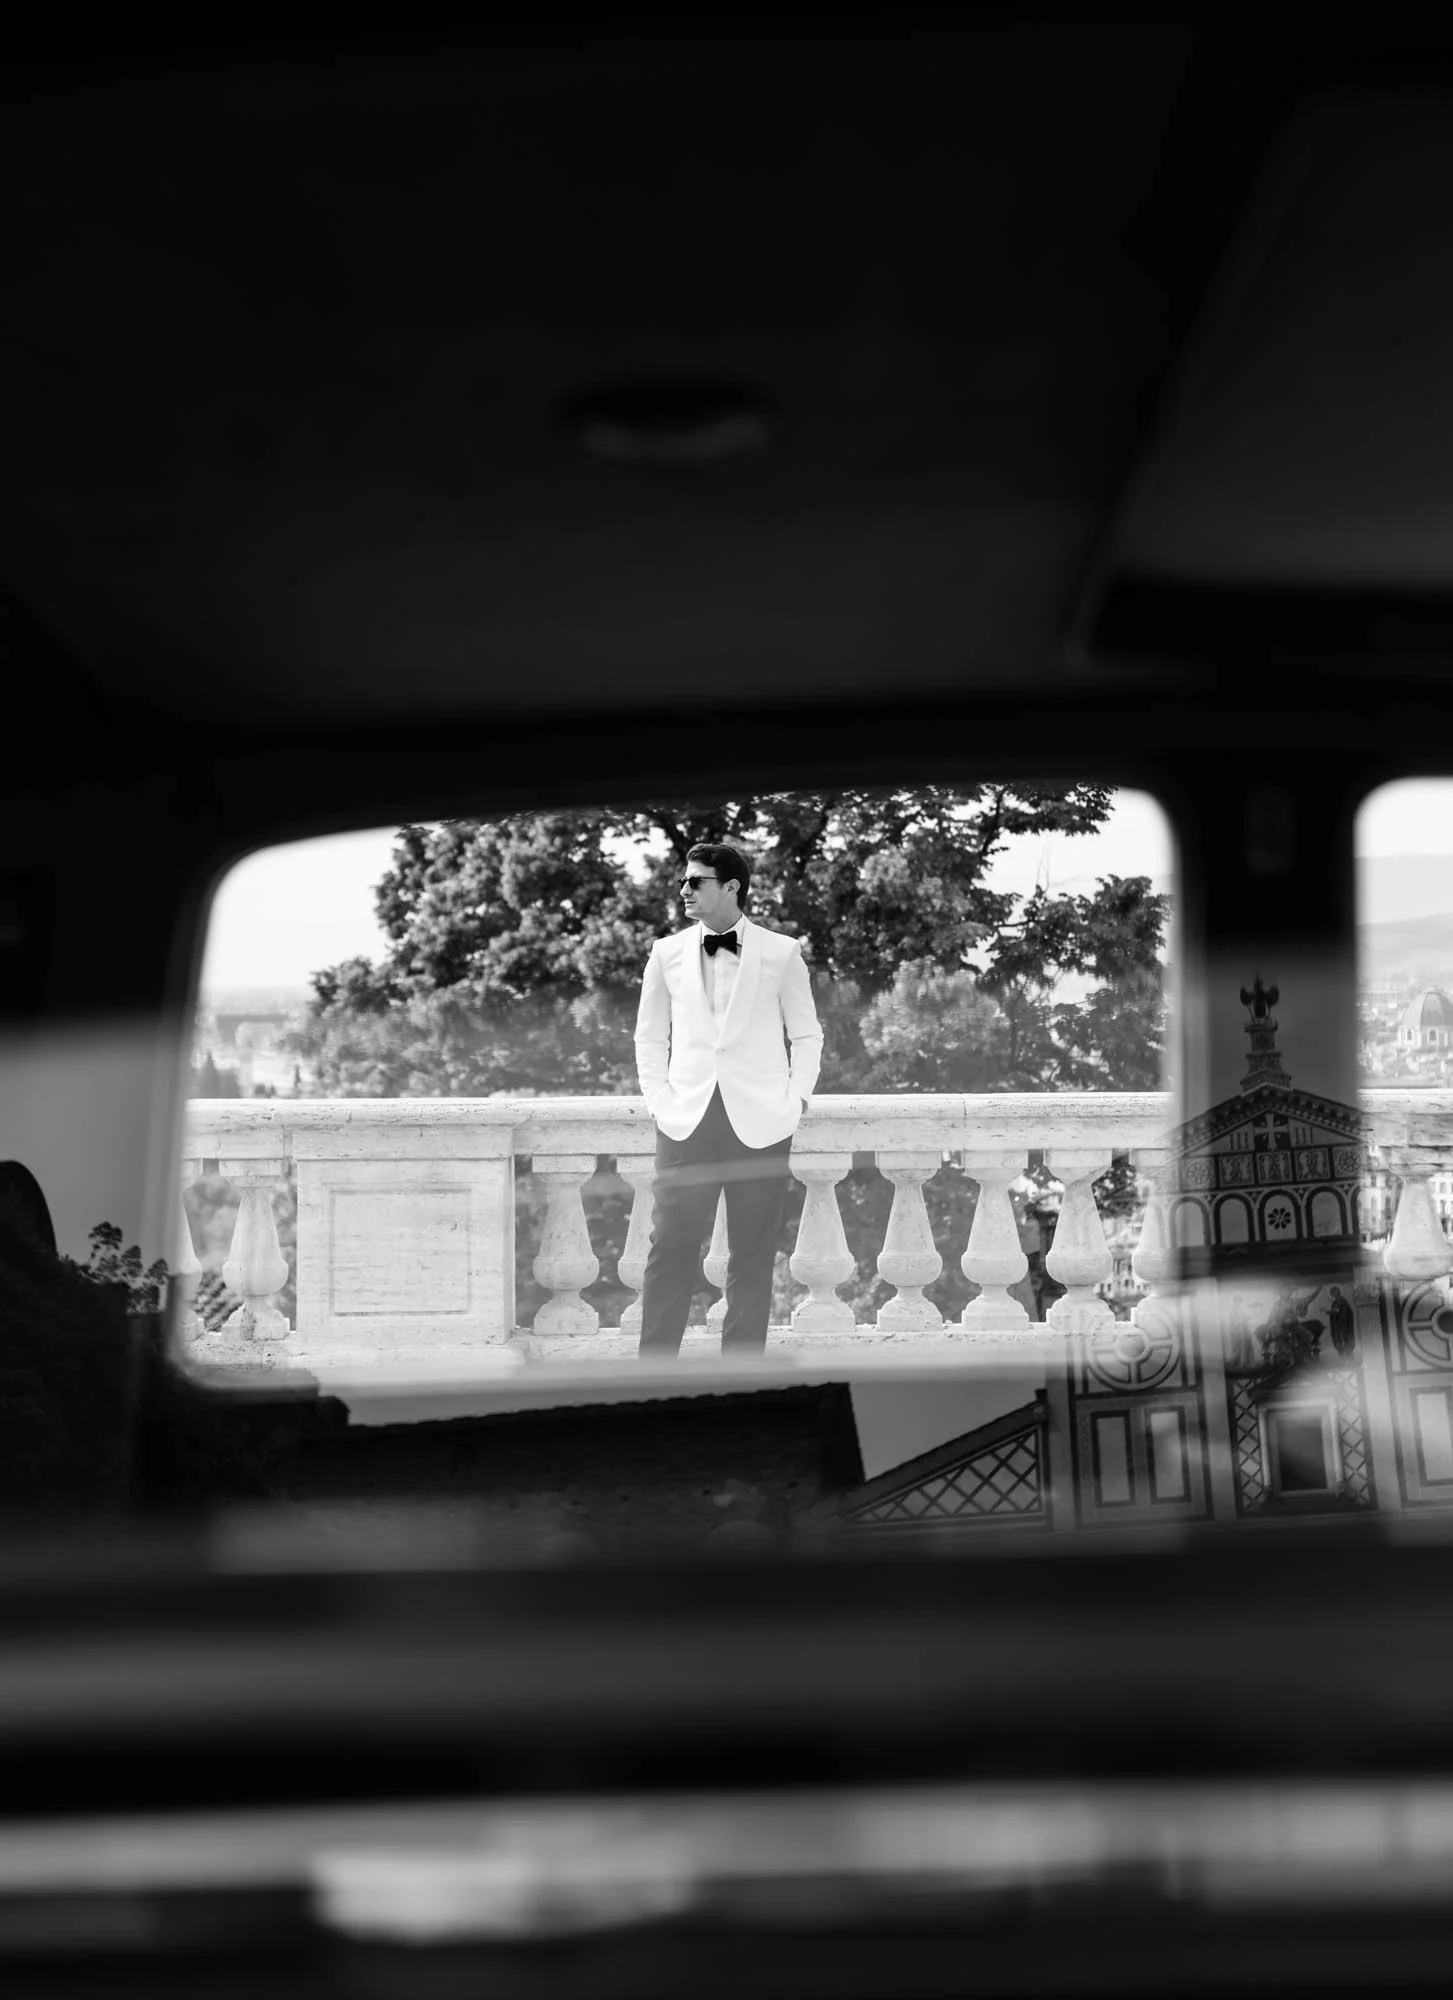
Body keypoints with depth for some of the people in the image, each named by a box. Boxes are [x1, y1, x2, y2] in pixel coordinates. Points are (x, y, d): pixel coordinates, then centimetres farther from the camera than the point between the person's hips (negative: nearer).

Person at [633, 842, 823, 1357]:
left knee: (753, 1253, 2)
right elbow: (650, 1038, 15)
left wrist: (796, 1099, -2)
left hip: (760, 1123, -1)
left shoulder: (781, 953, 4)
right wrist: (659, 1100, 2)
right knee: (671, 1247, -3)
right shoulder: (667, 953, 10)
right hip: (687, 1121, 1)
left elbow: (806, 1035, 9)